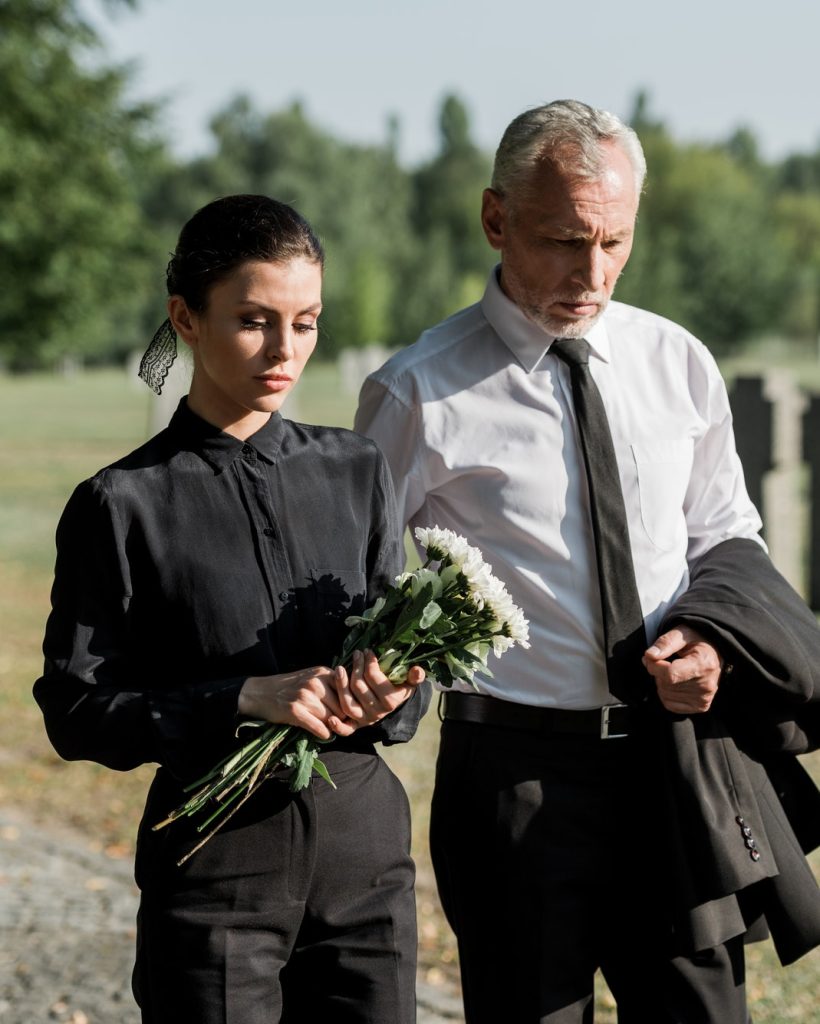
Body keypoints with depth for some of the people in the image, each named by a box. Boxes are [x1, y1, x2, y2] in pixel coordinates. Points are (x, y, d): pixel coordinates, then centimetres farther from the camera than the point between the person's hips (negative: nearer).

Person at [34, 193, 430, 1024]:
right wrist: (244, 700, -20)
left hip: (364, 842, 4)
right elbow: (76, 711, -9)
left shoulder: (356, 474, 6)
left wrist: (384, 698, -13)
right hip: (216, 857, -3)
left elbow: (409, 667, 10)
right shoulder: (125, 504, -5)